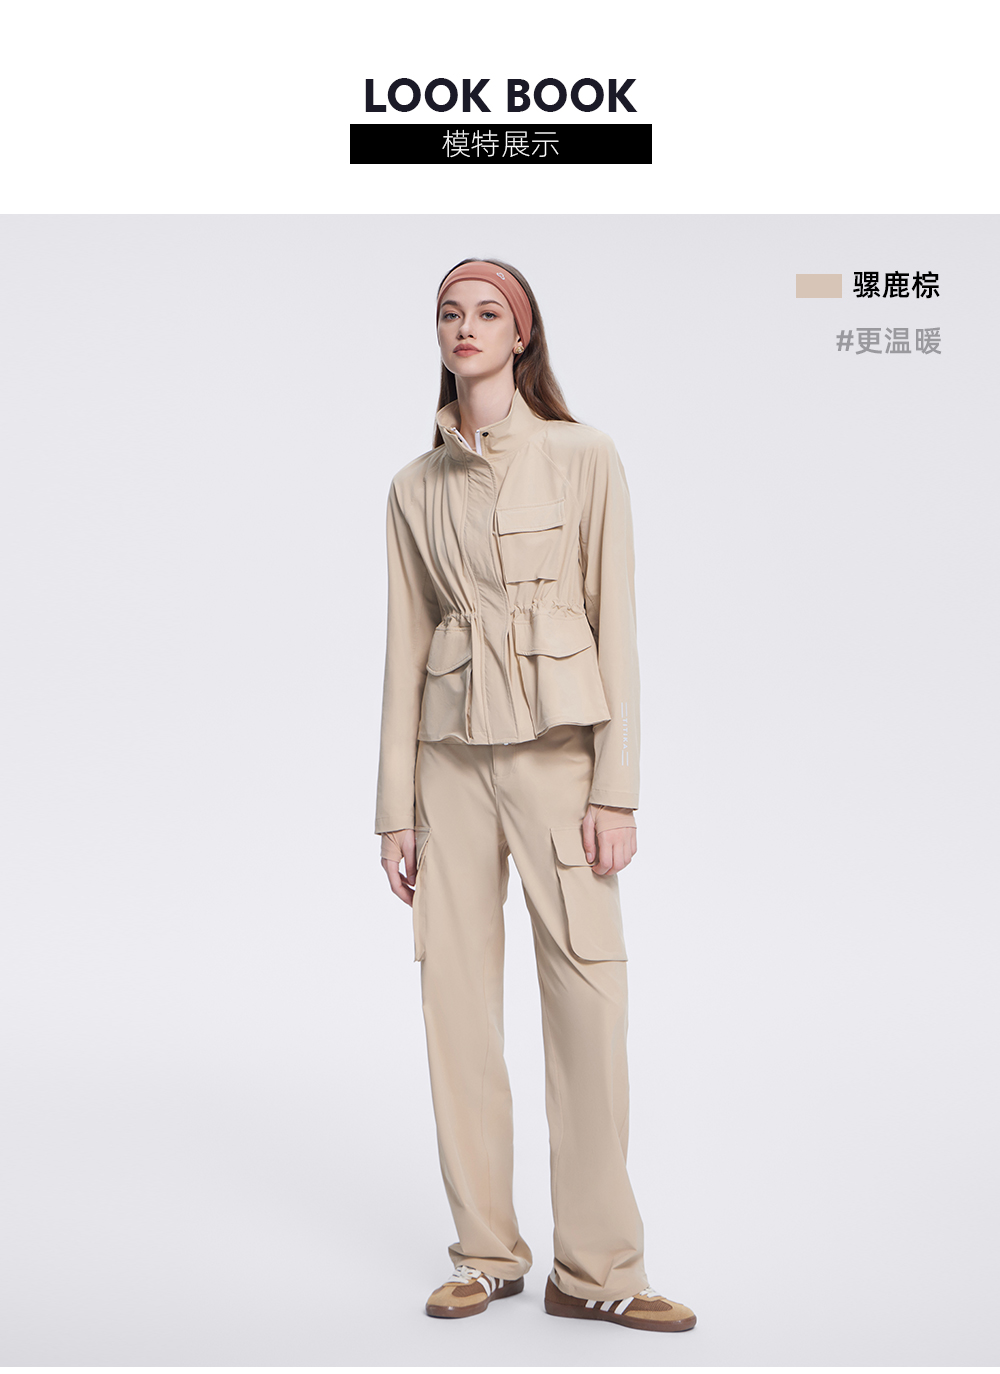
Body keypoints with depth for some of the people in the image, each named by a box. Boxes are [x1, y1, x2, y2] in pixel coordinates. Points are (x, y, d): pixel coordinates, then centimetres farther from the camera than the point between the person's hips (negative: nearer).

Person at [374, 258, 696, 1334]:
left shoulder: (583, 457, 2)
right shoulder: (415, 488, 11)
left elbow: (616, 624, -2)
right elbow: (405, 647, 11)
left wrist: (617, 790, -9)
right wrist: (394, 807, 7)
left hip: (557, 746, -3)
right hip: (451, 755, 3)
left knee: (588, 999, -5)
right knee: (457, 1001, 5)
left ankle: (596, 1268, 8)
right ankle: (486, 1252, 19)